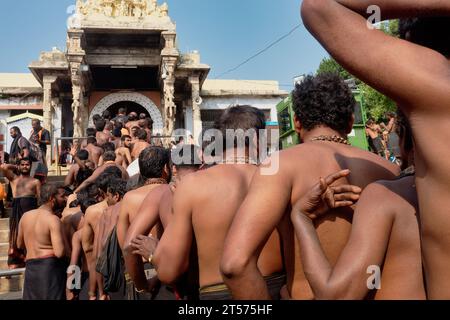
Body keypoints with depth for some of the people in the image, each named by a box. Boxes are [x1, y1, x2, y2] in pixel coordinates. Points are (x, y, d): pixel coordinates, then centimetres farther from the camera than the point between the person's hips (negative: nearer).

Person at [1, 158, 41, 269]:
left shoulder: (35, 181, 14)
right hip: (17, 209, 1)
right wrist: (15, 167, 18)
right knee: (16, 235, -1)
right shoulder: (13, 178, 18)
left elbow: (40, 198, 8)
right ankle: (14, 262, 0)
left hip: (31, 207, -1)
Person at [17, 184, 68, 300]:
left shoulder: (26, 216, 7)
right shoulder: (53, 219, -14)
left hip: (30, 267, 6)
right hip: (51, 267, -6)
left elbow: (20, 245, 20)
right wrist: (63, 239, -1)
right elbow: (60, 253, -20)